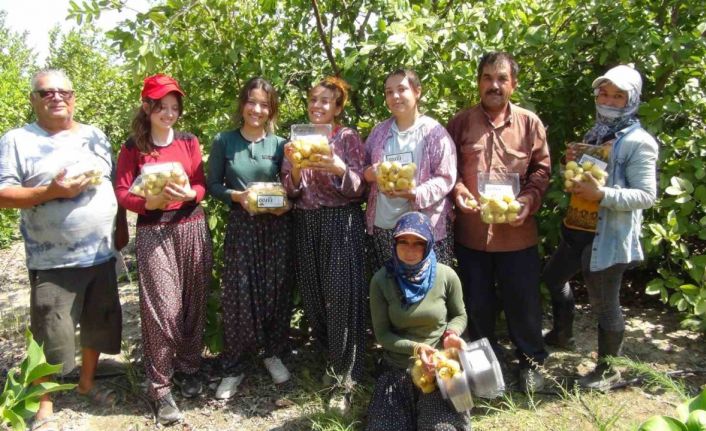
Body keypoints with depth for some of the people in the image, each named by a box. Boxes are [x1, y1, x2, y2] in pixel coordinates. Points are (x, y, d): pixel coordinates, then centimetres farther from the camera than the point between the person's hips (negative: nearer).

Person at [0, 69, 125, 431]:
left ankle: (87, 381, 38)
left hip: (101, 254, 5)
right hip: (53, 262, -5)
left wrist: (122, 230, 10)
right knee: (50, 337, 4)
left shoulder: (95, 136, 10)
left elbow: (116, 186, 15)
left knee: (100, 323, 17)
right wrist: (52, 191, -23)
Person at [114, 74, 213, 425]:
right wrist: (150, 202, -21)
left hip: (192, 228, 3)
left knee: (192, 302, 8)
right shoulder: (133, 147, 2)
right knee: (162, 307, -6)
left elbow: (202, 186, 5)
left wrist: (188, 194, -17)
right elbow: (122, 192, -3)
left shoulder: (189, 141, 8)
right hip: (153, 231, -3)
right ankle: (160, 386, 7)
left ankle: (188, 369, 27)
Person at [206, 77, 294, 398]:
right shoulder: (224, 141, 1)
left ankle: (273, 354, 28)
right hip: (241, 225, -1)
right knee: (238, 295, 0)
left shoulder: (279, 144, 4)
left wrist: (285, 202, -11)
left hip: (276, 225, 2)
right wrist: (237, 196, -15)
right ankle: (232, 368, 14)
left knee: (276, 291, 7)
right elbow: (213, 185, 2)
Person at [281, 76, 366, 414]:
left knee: (342, 296, -6)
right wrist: (295, 165, -14)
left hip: (341, 223, -4)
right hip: (306, 225, 4)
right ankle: (330, 358, 29)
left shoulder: (349, 137, -2)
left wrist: (340, 169, -25)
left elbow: (358, 189, -7)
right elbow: (292, 190, 5)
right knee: (313, 296, 8)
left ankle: (346, 379, 3)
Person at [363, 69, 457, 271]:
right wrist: (369, 174, -7)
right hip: (382, 226, 4)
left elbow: (446, 178, -8)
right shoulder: (379, 131, 12)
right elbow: (364, 169, 17)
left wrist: (413, 194, -23)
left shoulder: (434, 131, -2)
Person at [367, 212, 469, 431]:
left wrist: (452, 334, -16)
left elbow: (459, 315, 6)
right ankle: (415, 410, 22)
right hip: (397, 368, 1)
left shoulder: (446, 276, -11)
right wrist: (415, 348, -21)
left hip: (440, 366, 0)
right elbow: (381, 333, -6)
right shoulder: (381, 280, -11)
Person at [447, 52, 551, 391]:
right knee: (477, 302, 15)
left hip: (517, 232, -1)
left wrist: (529, 199, -13)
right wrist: (456, 188, -12)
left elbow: (542, 169, 4)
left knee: (523, 300, 10)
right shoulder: (461, 122, 2)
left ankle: (530, 360, 32)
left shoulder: (529, 123, 1)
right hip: (472, 231, 1)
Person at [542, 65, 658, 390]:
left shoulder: (637, 143, -13)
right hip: (577, 230, 9)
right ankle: (561, 334, 49)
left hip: (608, 238, -9)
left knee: (604, 304, 3)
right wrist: (571, 165, -1)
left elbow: (647, 195, -17)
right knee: (553, 277, 25)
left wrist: (602, 194, -28)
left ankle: (607, 370, 24)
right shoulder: (594, 135, 12)